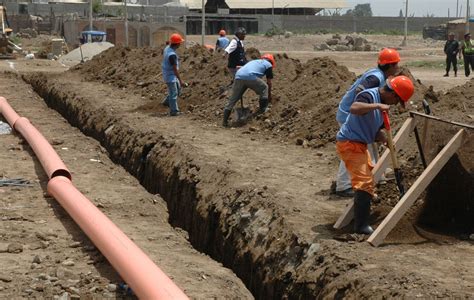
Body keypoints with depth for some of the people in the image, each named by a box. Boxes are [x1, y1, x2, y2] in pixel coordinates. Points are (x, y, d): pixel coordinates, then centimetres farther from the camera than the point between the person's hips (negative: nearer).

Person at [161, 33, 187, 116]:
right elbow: (175, 69, -26)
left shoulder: (167, 48, 0)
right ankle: (174, 111, 13)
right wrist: (180, 80, -19)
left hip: (168, 73, 9)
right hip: (171, 76, -9)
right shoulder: (172, 54, -31)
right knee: (173, 93, 2)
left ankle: (167, 102, 31)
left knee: (178, 88, 21)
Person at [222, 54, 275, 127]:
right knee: (264, 88, 22)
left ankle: (225, 121, 9)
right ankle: (263, 109, 21)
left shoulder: (254, 61, 40)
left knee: (232, 100, 12)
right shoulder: (268, 64, 24)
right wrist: (269, 94, 40)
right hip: (251, 77, -5)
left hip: (238, 77, 5)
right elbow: (269, 82, 27)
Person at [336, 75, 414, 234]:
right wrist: (377, 106, -42)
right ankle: (361, 226, -13)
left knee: (369, 172, 29)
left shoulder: (382, 104, 10)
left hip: (359, 144, 11)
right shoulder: (369, 96, -20)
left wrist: (386, 140, -4)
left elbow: (375, 130, 14)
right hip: (349, 143, -11)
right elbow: (353, 108, -42)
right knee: (365, 183, -16)